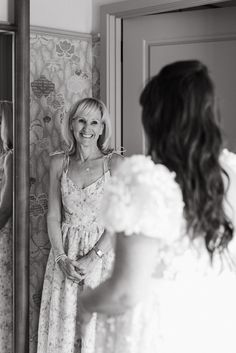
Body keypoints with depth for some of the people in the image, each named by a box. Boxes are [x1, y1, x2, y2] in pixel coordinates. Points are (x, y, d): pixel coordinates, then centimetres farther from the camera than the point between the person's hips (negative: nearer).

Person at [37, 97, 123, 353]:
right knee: (62, 323, 6)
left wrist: (93, 258, -14)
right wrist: (61, 258, -8)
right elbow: (53, 216, 4)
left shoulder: (114, 163, -5)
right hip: (65, 253, 3)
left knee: (97, 324, 1)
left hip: (102, 252, -3)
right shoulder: (59, 163, 6)